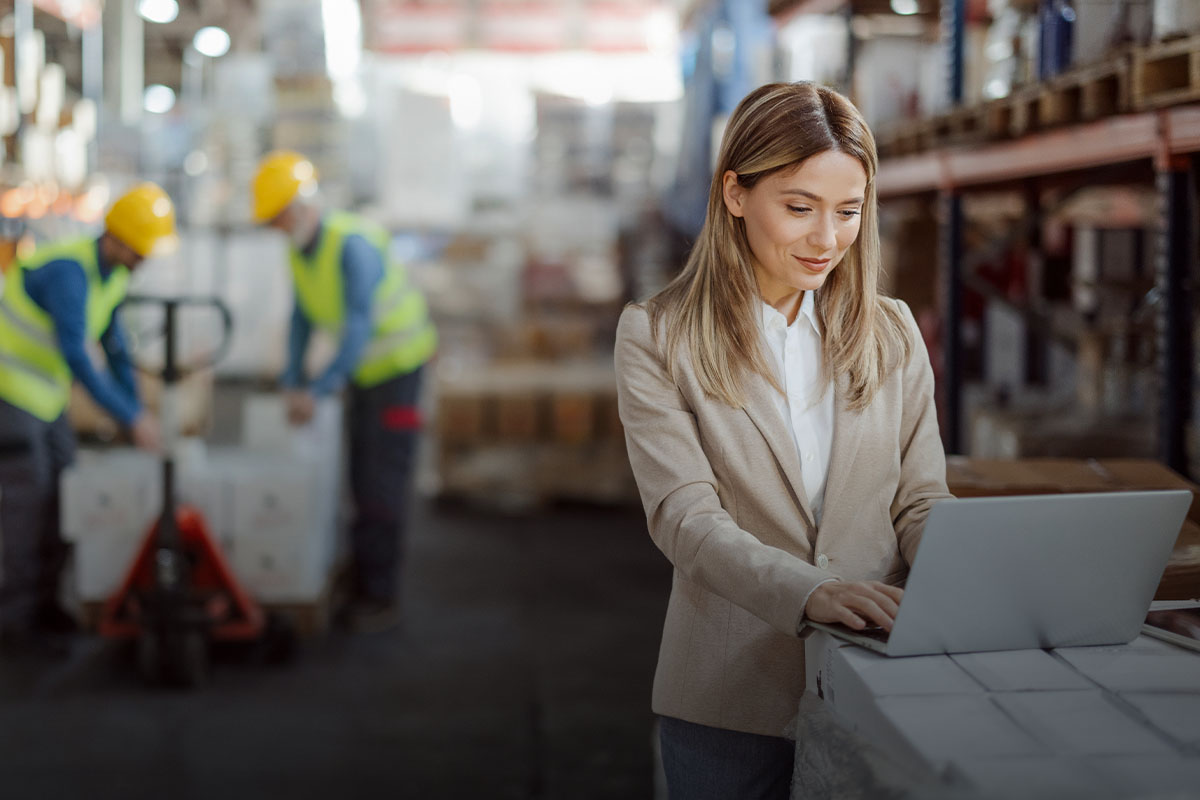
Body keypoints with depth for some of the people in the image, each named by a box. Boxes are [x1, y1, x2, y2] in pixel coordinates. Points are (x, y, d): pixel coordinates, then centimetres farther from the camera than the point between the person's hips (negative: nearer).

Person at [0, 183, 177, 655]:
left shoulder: (112, 273, 1)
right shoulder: (68, 271, -29)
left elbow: (114, 345, 10)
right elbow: (76, 358, -34)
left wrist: (136, 412, 6)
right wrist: (132, 418, -31)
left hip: (43, 392, 9)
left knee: (62, 495, 7)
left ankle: (43, 604, 17)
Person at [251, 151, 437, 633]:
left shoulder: (351, 245, -28)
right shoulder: (299, 250, -1)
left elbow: (359, 327, -33)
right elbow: (302, 318, 7)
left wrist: (319, 390, -36)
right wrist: (292, 383, -2)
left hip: (398, 362, -8)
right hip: (362, 366, 8)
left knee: (383, 482, -9)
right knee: (360, 479, 11)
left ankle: (380, 597, -4)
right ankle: (361, 585, 19)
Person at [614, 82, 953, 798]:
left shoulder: (892, 332, 8)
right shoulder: (657, 336, -3)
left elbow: (921, 502, 7)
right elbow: (684, 516, -13)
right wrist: (809, 591, -29)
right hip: (730, 696, -2)